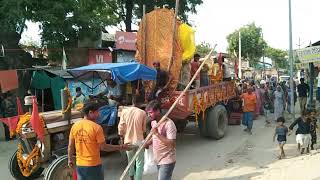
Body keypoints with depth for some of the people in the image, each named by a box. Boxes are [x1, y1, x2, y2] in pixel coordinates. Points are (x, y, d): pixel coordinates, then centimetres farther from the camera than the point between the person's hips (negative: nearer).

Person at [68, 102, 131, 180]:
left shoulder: (75, 126, -2)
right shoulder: (96, 127, -17)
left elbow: (70, 146, 4)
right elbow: (103, 147, -13)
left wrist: (70, 159, 18)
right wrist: (120, 147, -4)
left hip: (80, 164, 5)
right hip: (93, 165, -5)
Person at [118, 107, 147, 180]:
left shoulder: (124, 111, -8)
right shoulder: (143, 113, -12)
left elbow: (120, 127, -4)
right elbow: (144, 129, -2)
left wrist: (121, 138, 10)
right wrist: (144, 137, 15)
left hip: (128, 141, 3)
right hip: (139, 141, -3)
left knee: (130, 161, 22)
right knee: (139, 164, 7)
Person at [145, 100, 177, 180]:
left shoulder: (169, 124, -22)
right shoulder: (153, 122, 4)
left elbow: (172, 144, -27)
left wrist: (157, 133, -30)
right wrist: (148, 143, 3)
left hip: (167, 161, -8)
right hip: (158, 160, 8)